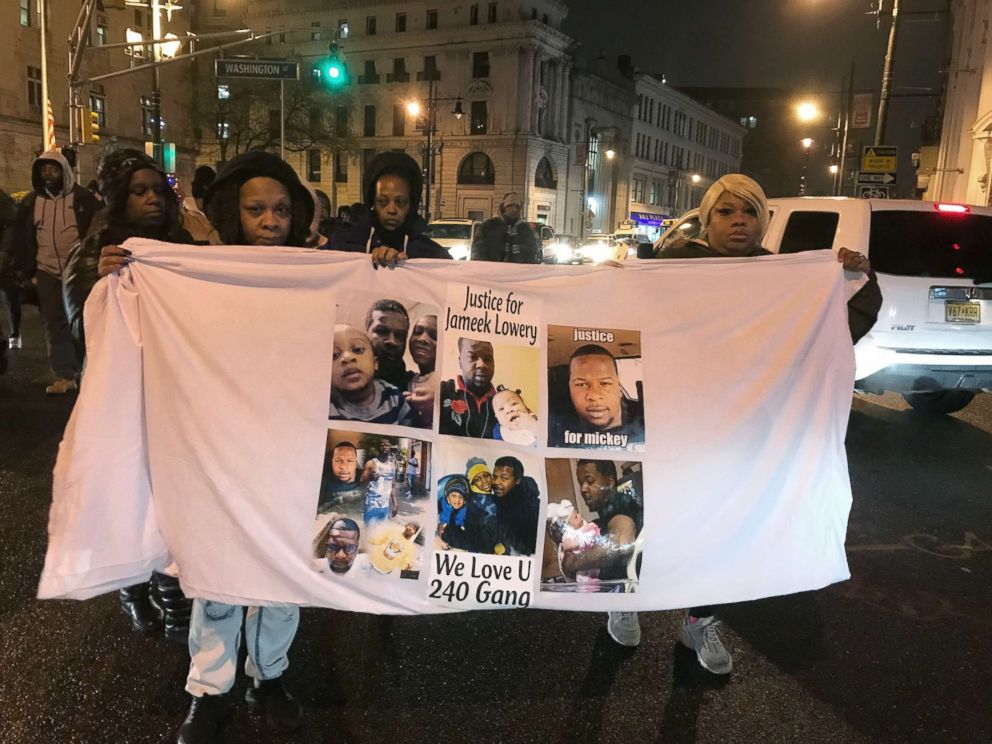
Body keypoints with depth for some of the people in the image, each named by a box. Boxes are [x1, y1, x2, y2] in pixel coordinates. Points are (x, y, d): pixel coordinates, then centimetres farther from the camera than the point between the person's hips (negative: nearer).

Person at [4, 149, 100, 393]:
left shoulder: (82, 198, -2)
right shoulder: (31, 202, 9)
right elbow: (18, 236, 14)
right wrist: (21, 266, 7)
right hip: (47, 272, 4)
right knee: (55, 324, 3)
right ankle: (64, 375, 8)